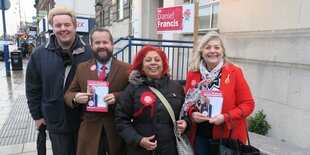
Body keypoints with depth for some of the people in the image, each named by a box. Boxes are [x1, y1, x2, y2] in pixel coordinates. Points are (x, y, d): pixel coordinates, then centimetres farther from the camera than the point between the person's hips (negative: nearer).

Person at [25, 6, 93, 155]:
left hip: (84, 119, -1)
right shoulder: (39, 54, -5)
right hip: (56, 121, 1)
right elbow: (33, 88, 3)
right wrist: (37, 115, 5)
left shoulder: (89, 52, -10)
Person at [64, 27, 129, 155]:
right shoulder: (81, 68, 3)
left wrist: (117, 97, -23)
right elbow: (69, 94, 8)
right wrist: (76, 98, -15)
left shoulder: (126, 69, -5)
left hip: (118, 130, -1)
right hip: (90, 130, 2)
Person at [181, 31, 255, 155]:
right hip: (199, 135, 2)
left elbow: (248, 104, -7)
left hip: (226, 137, -2)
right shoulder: (193, 73, -1)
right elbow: (187, 101, 8)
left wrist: (225, 117, -20)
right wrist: (192, 113, -12)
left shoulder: (235, 72, -9)